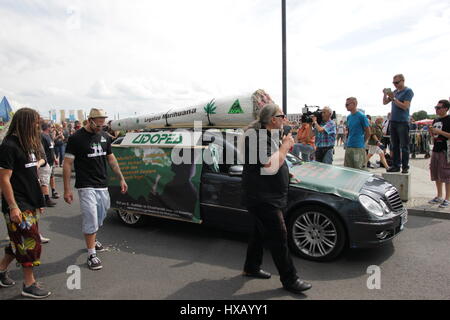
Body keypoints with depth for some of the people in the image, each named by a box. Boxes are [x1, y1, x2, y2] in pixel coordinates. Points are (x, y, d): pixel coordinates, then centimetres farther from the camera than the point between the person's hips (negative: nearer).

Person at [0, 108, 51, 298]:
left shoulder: (29, 143, 12)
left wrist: (39, 201, 19)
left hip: (30, 203, 9)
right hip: (18, 205, -9)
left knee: (20, 242, 18)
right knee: (30, 242, -3)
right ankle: (29, 285, 10)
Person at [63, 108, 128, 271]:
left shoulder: (105, 136, 8)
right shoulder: (76, 138, -9)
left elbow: (111, 159, 17)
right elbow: (67, 164, -8)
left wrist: (121, 178, 13)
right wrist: (67, 189, -11)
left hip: (102, 186, 6)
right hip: (86, 187, -6)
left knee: (99, 217, 17)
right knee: (91, 219, -7)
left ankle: (92, 240, 42)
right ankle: (91, 255, 4)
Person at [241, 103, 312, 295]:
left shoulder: (269, 135, 12)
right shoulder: (257, 136, -20)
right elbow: (271, 166, -28)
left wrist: (286, 146, 4)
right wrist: (285, 145, -16)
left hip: (268, 196, 11)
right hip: (262, 197, -11)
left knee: (261, 232, 20)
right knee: (279, 237, -4)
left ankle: (251, 267, 35)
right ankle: (289, 280, 8)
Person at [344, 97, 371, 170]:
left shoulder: (361, 116, -9)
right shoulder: (348, 117, 12)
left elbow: (368, 133, -5)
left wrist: (361, 142, 4)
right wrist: (349, 141, 14)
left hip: (358, 148, -7)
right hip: (348, 147, 7)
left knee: (358, 169, -2)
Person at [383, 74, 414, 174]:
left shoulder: (408, 91, -4)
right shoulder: (395, 91, 16)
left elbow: (405, 106, -14)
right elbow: (385, 102, 18)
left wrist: (393, 98, -17)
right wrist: (385, 94, 0)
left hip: (403, 122, -7)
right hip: (393, 121, 7)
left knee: (404, 146, -3)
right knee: (394, 146, 8)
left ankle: (405, 167, 1)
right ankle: (396, 166, 13)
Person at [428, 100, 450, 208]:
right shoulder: (435, 120, 16)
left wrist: (439, 131, -19)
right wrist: (431, 132, 4)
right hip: (435, 150, 8)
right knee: (436, 175, 13)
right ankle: (439, 197, 24)